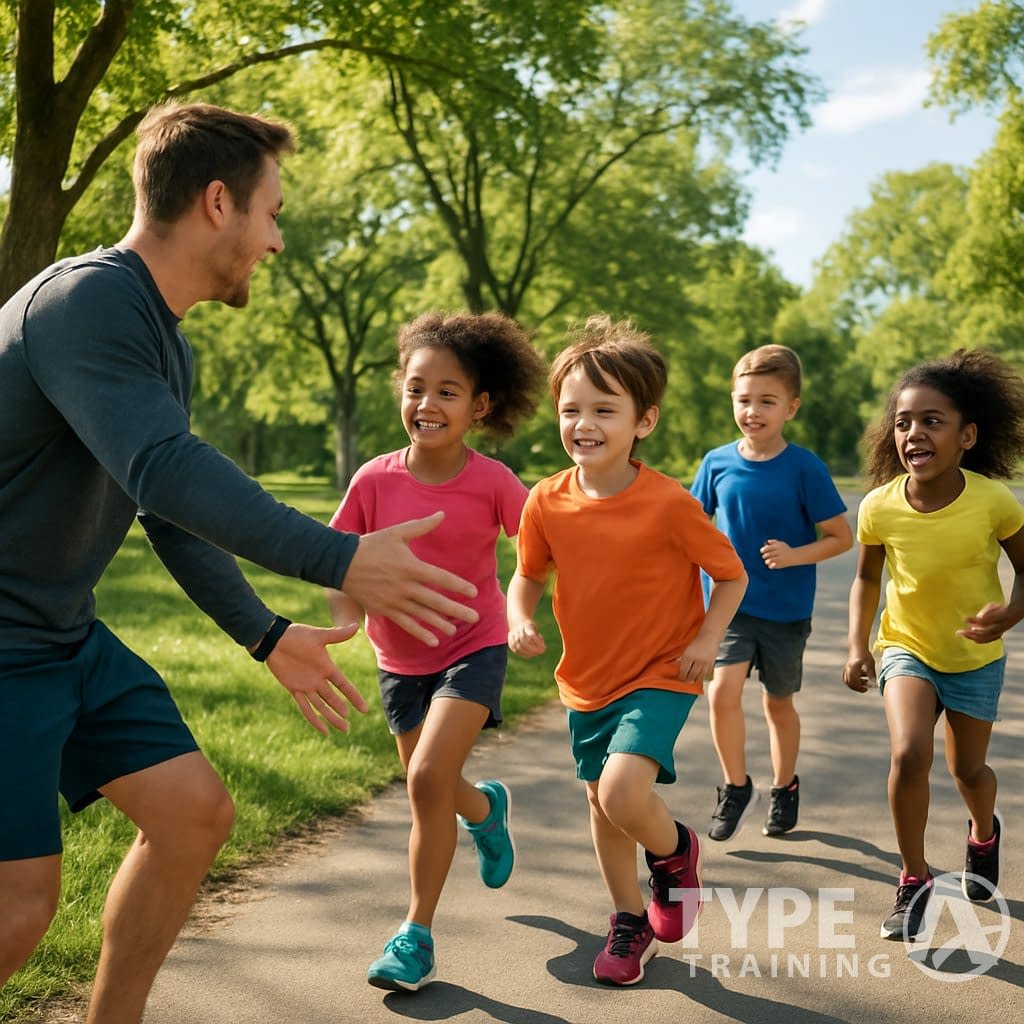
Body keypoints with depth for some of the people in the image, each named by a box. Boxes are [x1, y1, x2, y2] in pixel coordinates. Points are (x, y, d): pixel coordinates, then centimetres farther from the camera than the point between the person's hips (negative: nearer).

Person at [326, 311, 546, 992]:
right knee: (432, 789, 16)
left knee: (428, 778, -19)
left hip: (473, 647, -3)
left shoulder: (492, 483, -17)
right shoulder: (375, 480, -13)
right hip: (400, 656, 4)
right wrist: (346, 615, -24)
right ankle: (486, 807, 54)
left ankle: (418, 935, -3)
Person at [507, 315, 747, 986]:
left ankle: (676, 851, 13)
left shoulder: (668, 503, -19)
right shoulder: (548, 503, -9)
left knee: (624, 793, -23)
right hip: (587, 682, 5)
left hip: (660, 676, -5)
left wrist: (708, 639, -18)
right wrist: (521, 621, -13)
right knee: (603, 807, 16)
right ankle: (631, 922, 39)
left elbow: (732, 574, -6)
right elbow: (528, 576, 7)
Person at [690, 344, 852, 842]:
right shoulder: (717, 463, -3)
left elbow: (841, 537, -7)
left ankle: (784, 788, 38)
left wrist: (794, 555, -22)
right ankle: (736, 788, 7)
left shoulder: (805, 468, -12)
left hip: (786, 610, -1)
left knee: (778, 703, 14)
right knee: (722, 692, -16)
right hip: (731, 602, 1)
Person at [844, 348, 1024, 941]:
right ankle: (915, 880, 1)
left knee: (967, 767, 14)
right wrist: (858, 647, -10)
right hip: (906, 647, 0)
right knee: (909, 753, -21)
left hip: (976, 655, 0)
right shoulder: (880, 507, -20)